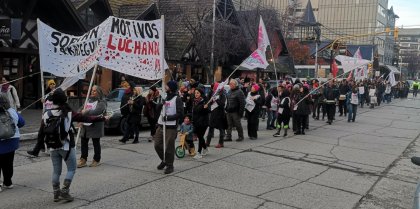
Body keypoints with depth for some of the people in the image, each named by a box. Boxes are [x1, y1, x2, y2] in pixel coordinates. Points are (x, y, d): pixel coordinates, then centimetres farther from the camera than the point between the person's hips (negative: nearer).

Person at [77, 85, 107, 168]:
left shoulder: (101, 102, -9)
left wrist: (86, 112, -23)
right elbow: (84, 110, 23)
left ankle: (96, 160, 17)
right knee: (83, 143, 7)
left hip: (95, 126, -8)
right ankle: (83, 160, 15)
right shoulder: (89, 100, 17)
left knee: (96, 143, 5)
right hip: (85, 125, 8)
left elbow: (97, 111, -25)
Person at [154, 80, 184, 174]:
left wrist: (168, 117, -17)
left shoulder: (177, 99, -6)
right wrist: (160, 105, -2)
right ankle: (164, 160, 30)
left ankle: (169, 165, 10)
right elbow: (158, 110, 19)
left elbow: (180, 113, -12)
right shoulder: (165, 97, 17)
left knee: (169, 147, -4)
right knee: (157, 145, 9)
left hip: (171, 127, -7)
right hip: (161, 125, 7)